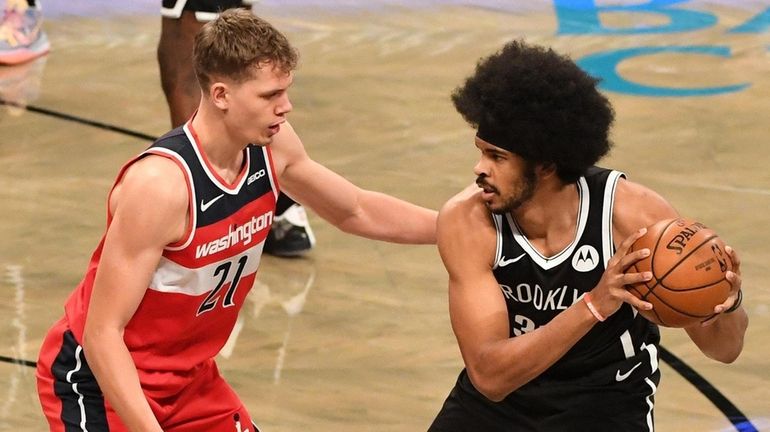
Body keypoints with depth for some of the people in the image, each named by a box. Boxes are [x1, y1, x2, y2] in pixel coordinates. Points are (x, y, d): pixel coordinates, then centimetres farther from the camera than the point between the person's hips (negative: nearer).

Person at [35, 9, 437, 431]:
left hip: (188, 378, 8)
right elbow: (103, 333, -29)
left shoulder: (271, 146, -7)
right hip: (102, 381, -8)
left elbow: (356, 211, 14)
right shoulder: (159, 183, -31)